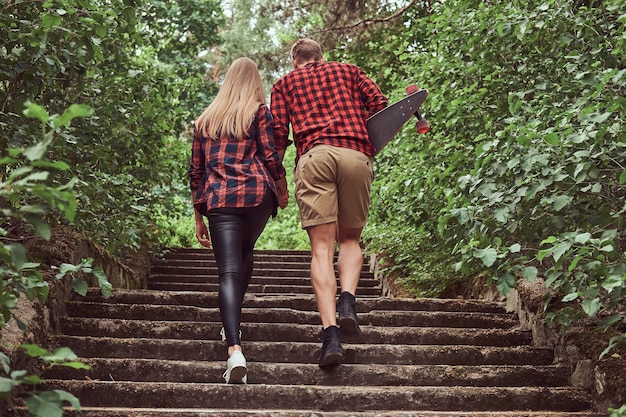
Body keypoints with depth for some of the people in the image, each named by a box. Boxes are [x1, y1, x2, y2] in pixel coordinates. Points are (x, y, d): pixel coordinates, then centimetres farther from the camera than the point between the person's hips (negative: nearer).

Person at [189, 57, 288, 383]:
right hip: (257, 195, -1)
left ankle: (235, 350, -25)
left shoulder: (205, 120, 20)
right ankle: (233, 323, 19)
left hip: (218, 198, 1)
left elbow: (195, 172, 18)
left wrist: (199, 219, 22)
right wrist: (283, 193, 16)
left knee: (229, 271, -9)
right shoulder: (259, 112, 10)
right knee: (245, 252, 25)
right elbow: (271, 157, 0)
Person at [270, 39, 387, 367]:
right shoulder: (348, 70, 28)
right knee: (350, 238, 16)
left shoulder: (284, 84, 25)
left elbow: (278, 132, 12)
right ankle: (347, 300, -13)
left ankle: (330, 333, -20)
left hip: (312, 157, -1)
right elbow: (380, 104, 13)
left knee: (322, 248, -5)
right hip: (356, 154, 1)